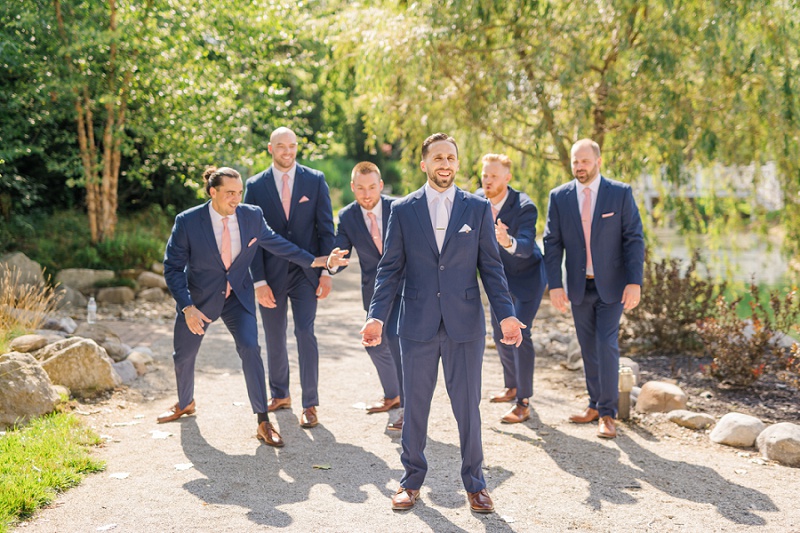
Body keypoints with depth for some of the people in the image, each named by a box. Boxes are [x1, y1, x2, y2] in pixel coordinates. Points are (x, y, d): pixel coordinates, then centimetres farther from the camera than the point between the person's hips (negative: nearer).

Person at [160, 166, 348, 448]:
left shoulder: (252, 216, -11)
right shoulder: (187, 221, -19)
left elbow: (277, 244, 4)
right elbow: (172, 268, -14)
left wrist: (318, 261, 0)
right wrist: (187, 307, -23)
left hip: (238, 296, 1)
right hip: (199, 298, 0)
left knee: (250, 348, -19)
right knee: (184, 355, 14)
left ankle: (263, 423, -11)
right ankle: (185, 404, 47)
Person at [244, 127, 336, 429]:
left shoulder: (315, 181, 1)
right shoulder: (255, 186, 2)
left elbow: (326, 229, 1)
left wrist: (326, 272, -6)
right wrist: (259, 281, -7)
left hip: (305, 273, -1)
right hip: (271, 274, 1)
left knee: (305, 333, -8)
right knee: (274, 338, 11)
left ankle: (310, 404, -1)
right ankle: (280, 395, 30)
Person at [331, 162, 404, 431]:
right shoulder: (347, 216, -6)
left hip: (404, 284, -5)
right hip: (375, 289, 5)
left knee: (396, 336, -21)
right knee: (374, 343, 17)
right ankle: (392, 396, 43)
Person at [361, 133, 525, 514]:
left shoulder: (478, 208, 4)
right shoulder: (403, 210, 4)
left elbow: (491, 266, 3)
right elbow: (390, 268, 3)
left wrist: (506, 314, -8)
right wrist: (377, 316, -8)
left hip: (465, 325, 0)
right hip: (418, 325, 1)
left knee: (468, 406, 5)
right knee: (414, 406, 9)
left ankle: (474, 483, 21)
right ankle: (412, 480, 24)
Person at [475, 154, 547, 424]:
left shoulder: (525, 207, -28)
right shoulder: (478, 199, -10)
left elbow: (526, 246, -43)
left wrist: (508, 242, -62)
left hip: (526, 275, -7)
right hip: (499, 275, 7)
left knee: (520, 333, -17)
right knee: (500, 333, 16)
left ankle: (523, 403, -11)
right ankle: (512, 386, 37)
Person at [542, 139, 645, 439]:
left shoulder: (620, 193, -7)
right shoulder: (559, 197, -1)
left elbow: (634, 239, -8)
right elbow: (552, 243, -1)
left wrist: (635, 282, -16)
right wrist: (555, 285, -8)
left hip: (612, 285, -3)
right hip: (579, 287, 3)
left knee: (606, 345, -9)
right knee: (588, 348, 11)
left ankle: (607, 413, 2)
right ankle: (596, 405, 25)